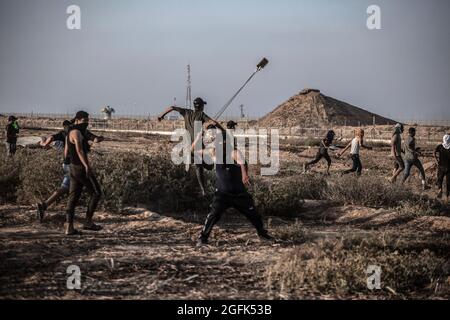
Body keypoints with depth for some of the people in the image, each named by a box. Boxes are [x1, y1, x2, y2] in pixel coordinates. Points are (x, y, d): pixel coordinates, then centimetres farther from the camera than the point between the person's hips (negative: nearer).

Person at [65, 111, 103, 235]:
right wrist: (87, 165, -39)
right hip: (82, 168, -10)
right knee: (96, 193, 1)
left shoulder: (70, 133, 15)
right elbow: (79, 150, -30)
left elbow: (66, 153, 23)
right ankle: (88, 222, 3)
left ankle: (69, 227, 3)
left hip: (74, 168, 10)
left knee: (73, 197, 6)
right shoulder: (77, 133, -16)